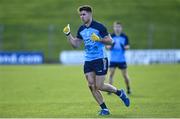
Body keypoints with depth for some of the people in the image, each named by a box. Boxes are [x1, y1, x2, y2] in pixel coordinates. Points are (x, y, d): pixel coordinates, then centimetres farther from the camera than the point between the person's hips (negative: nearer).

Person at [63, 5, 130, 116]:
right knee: (92, 86, -2)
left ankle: (120, 93, 17)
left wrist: (99, 39, -24)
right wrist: (68, 34, 2)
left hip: (100, 60, -6)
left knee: (99, 86, -8)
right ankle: (104, 109, 8)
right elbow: (76, 44, 14)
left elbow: (110, 41, -9)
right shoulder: (81, 30, 9)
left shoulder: (99, 26, -9)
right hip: (88, 61, 6)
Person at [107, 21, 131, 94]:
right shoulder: (111, 36, 0)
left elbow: (127, 46, 4)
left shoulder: (124, 37, 0)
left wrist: (125, 47, -18)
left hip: (122, 59, 0)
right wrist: (110, 46, -18)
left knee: (125, 75, 6)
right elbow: (107, 46, 3)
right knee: (111, 74, -7)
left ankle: (128, 89, 24)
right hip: (113, 59, 0)